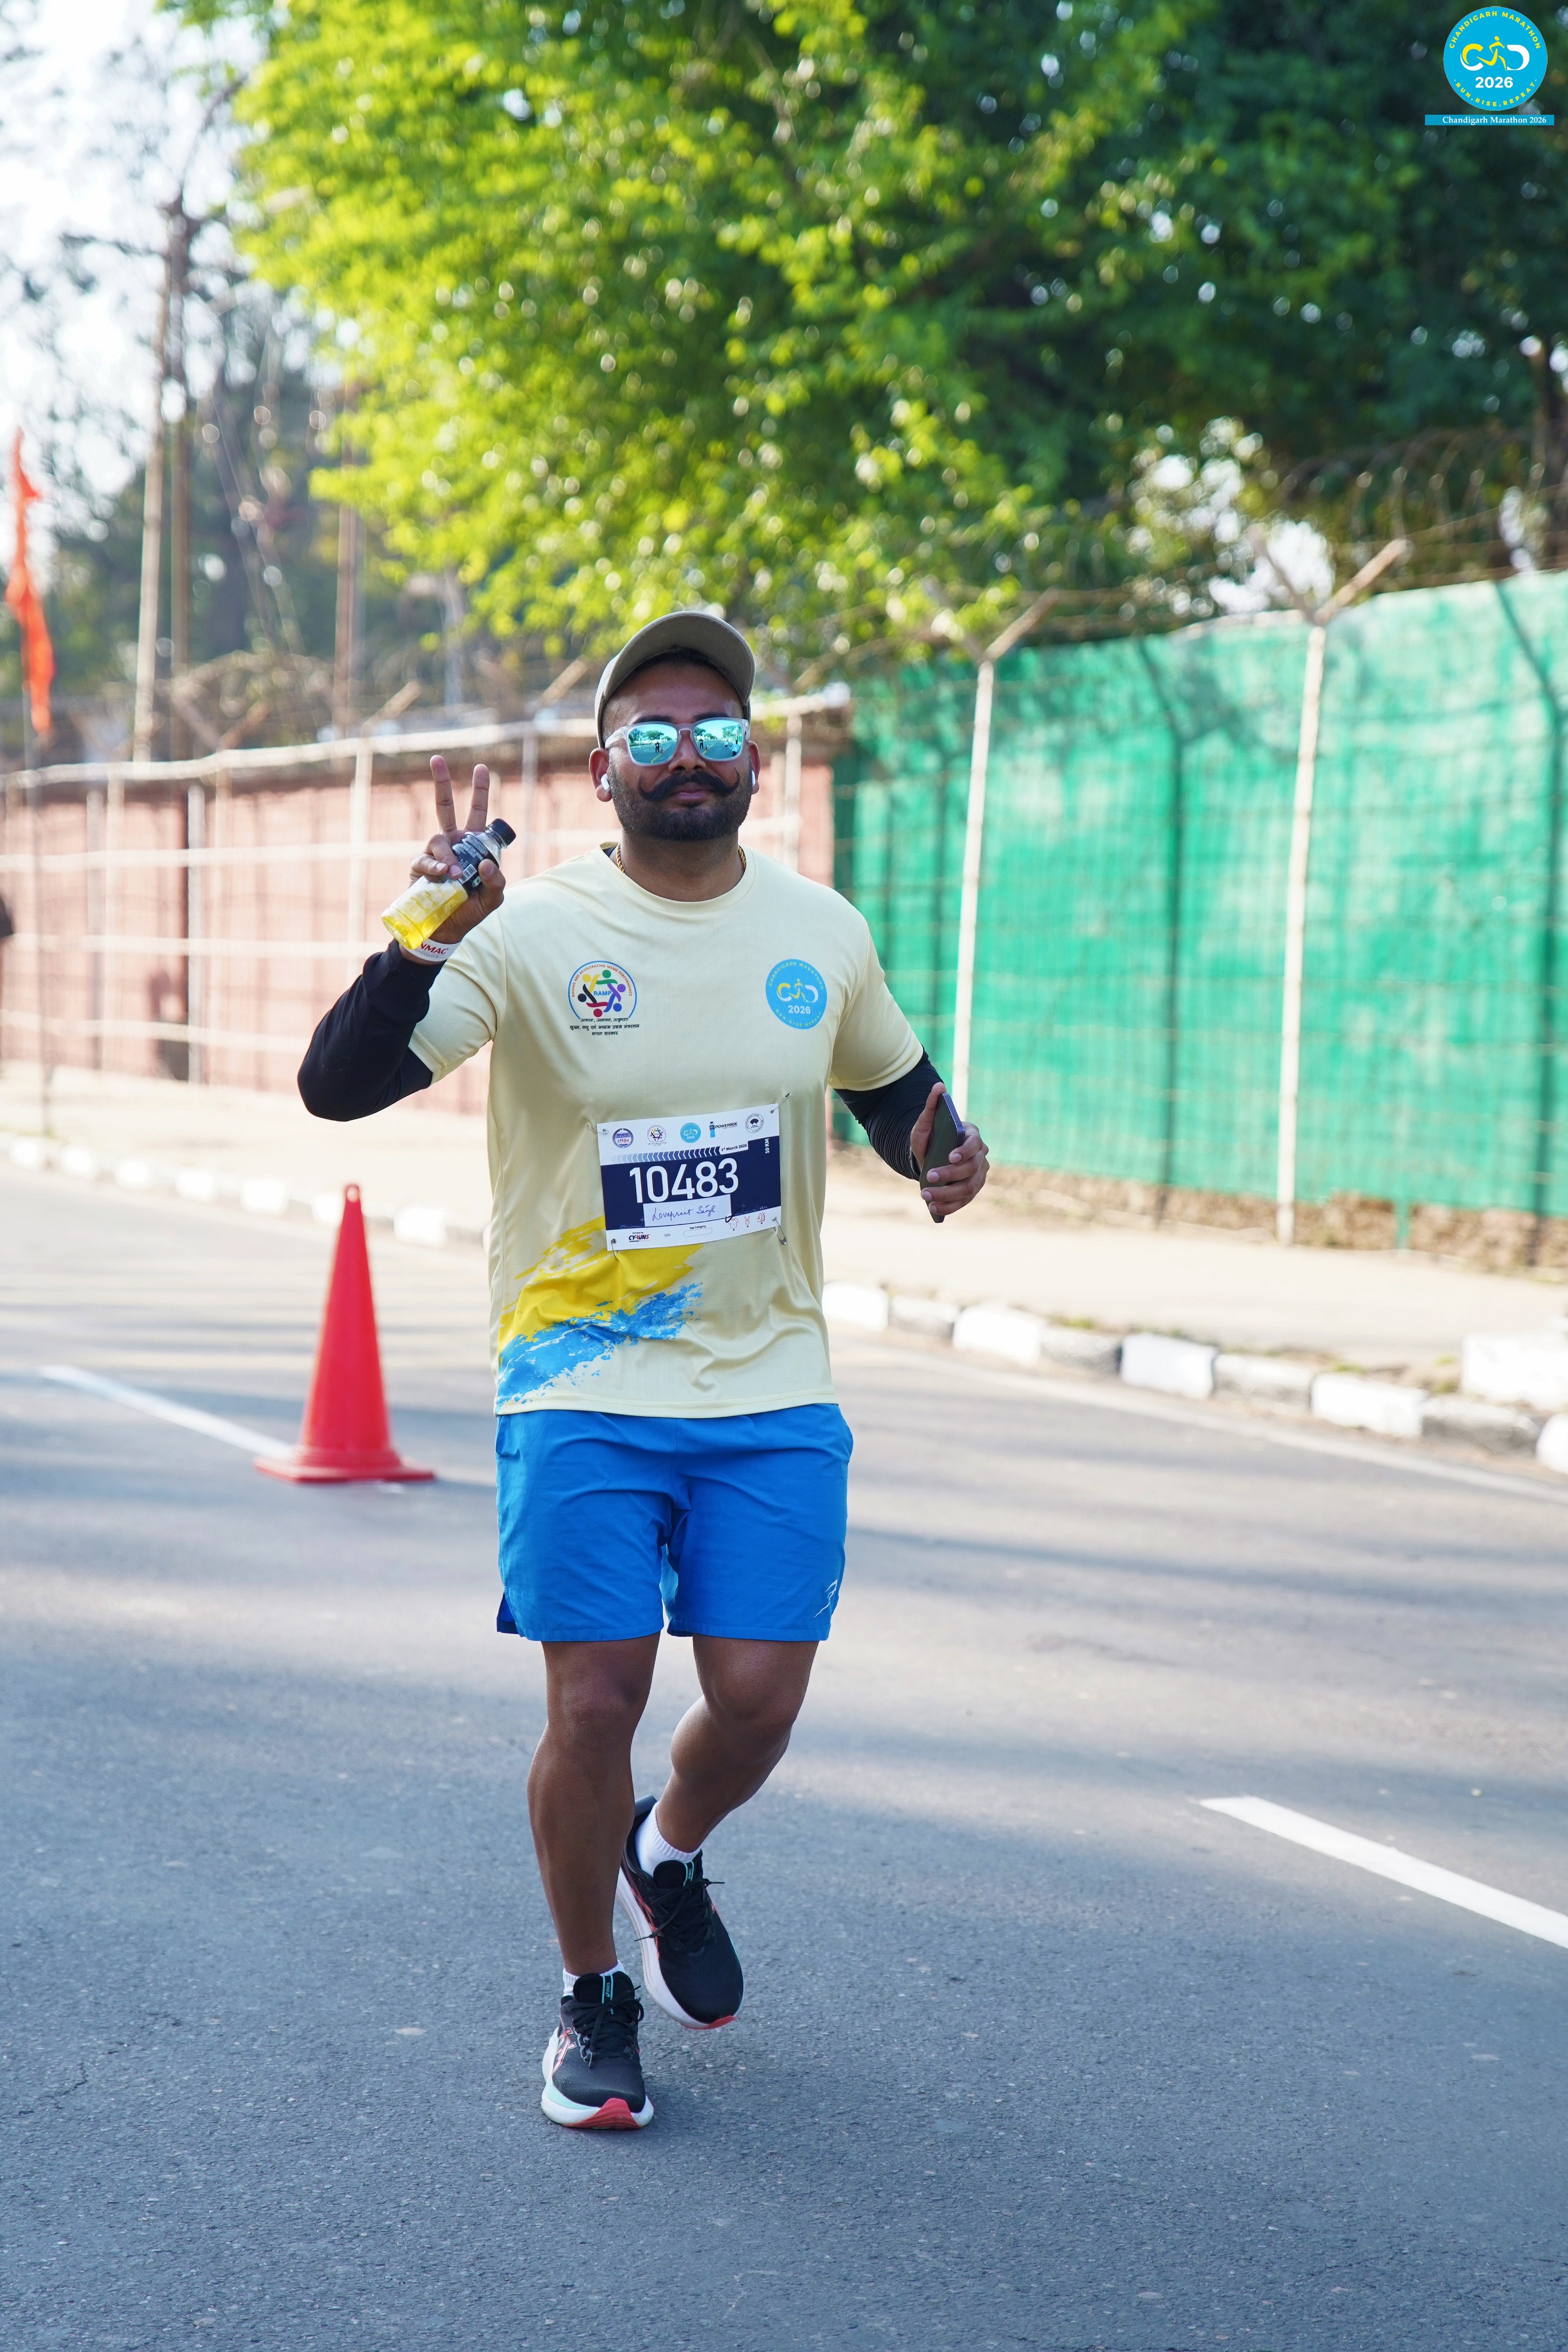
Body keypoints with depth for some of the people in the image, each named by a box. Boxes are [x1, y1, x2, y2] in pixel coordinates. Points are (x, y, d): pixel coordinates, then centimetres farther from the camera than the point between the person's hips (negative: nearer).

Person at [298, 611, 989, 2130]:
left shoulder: (822, 932, 4)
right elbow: (336, 1086, -18)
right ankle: (591, 2000, 19)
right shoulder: (535, 934, -9)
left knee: (757, 1702, -2)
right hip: (582, 1392, -3)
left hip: (773, 1394, 3)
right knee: (594, 1705, -4)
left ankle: (667, 1859, 34)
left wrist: (943, 1151, 1)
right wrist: (426, 940, -33)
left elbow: (892, 1083, 23)